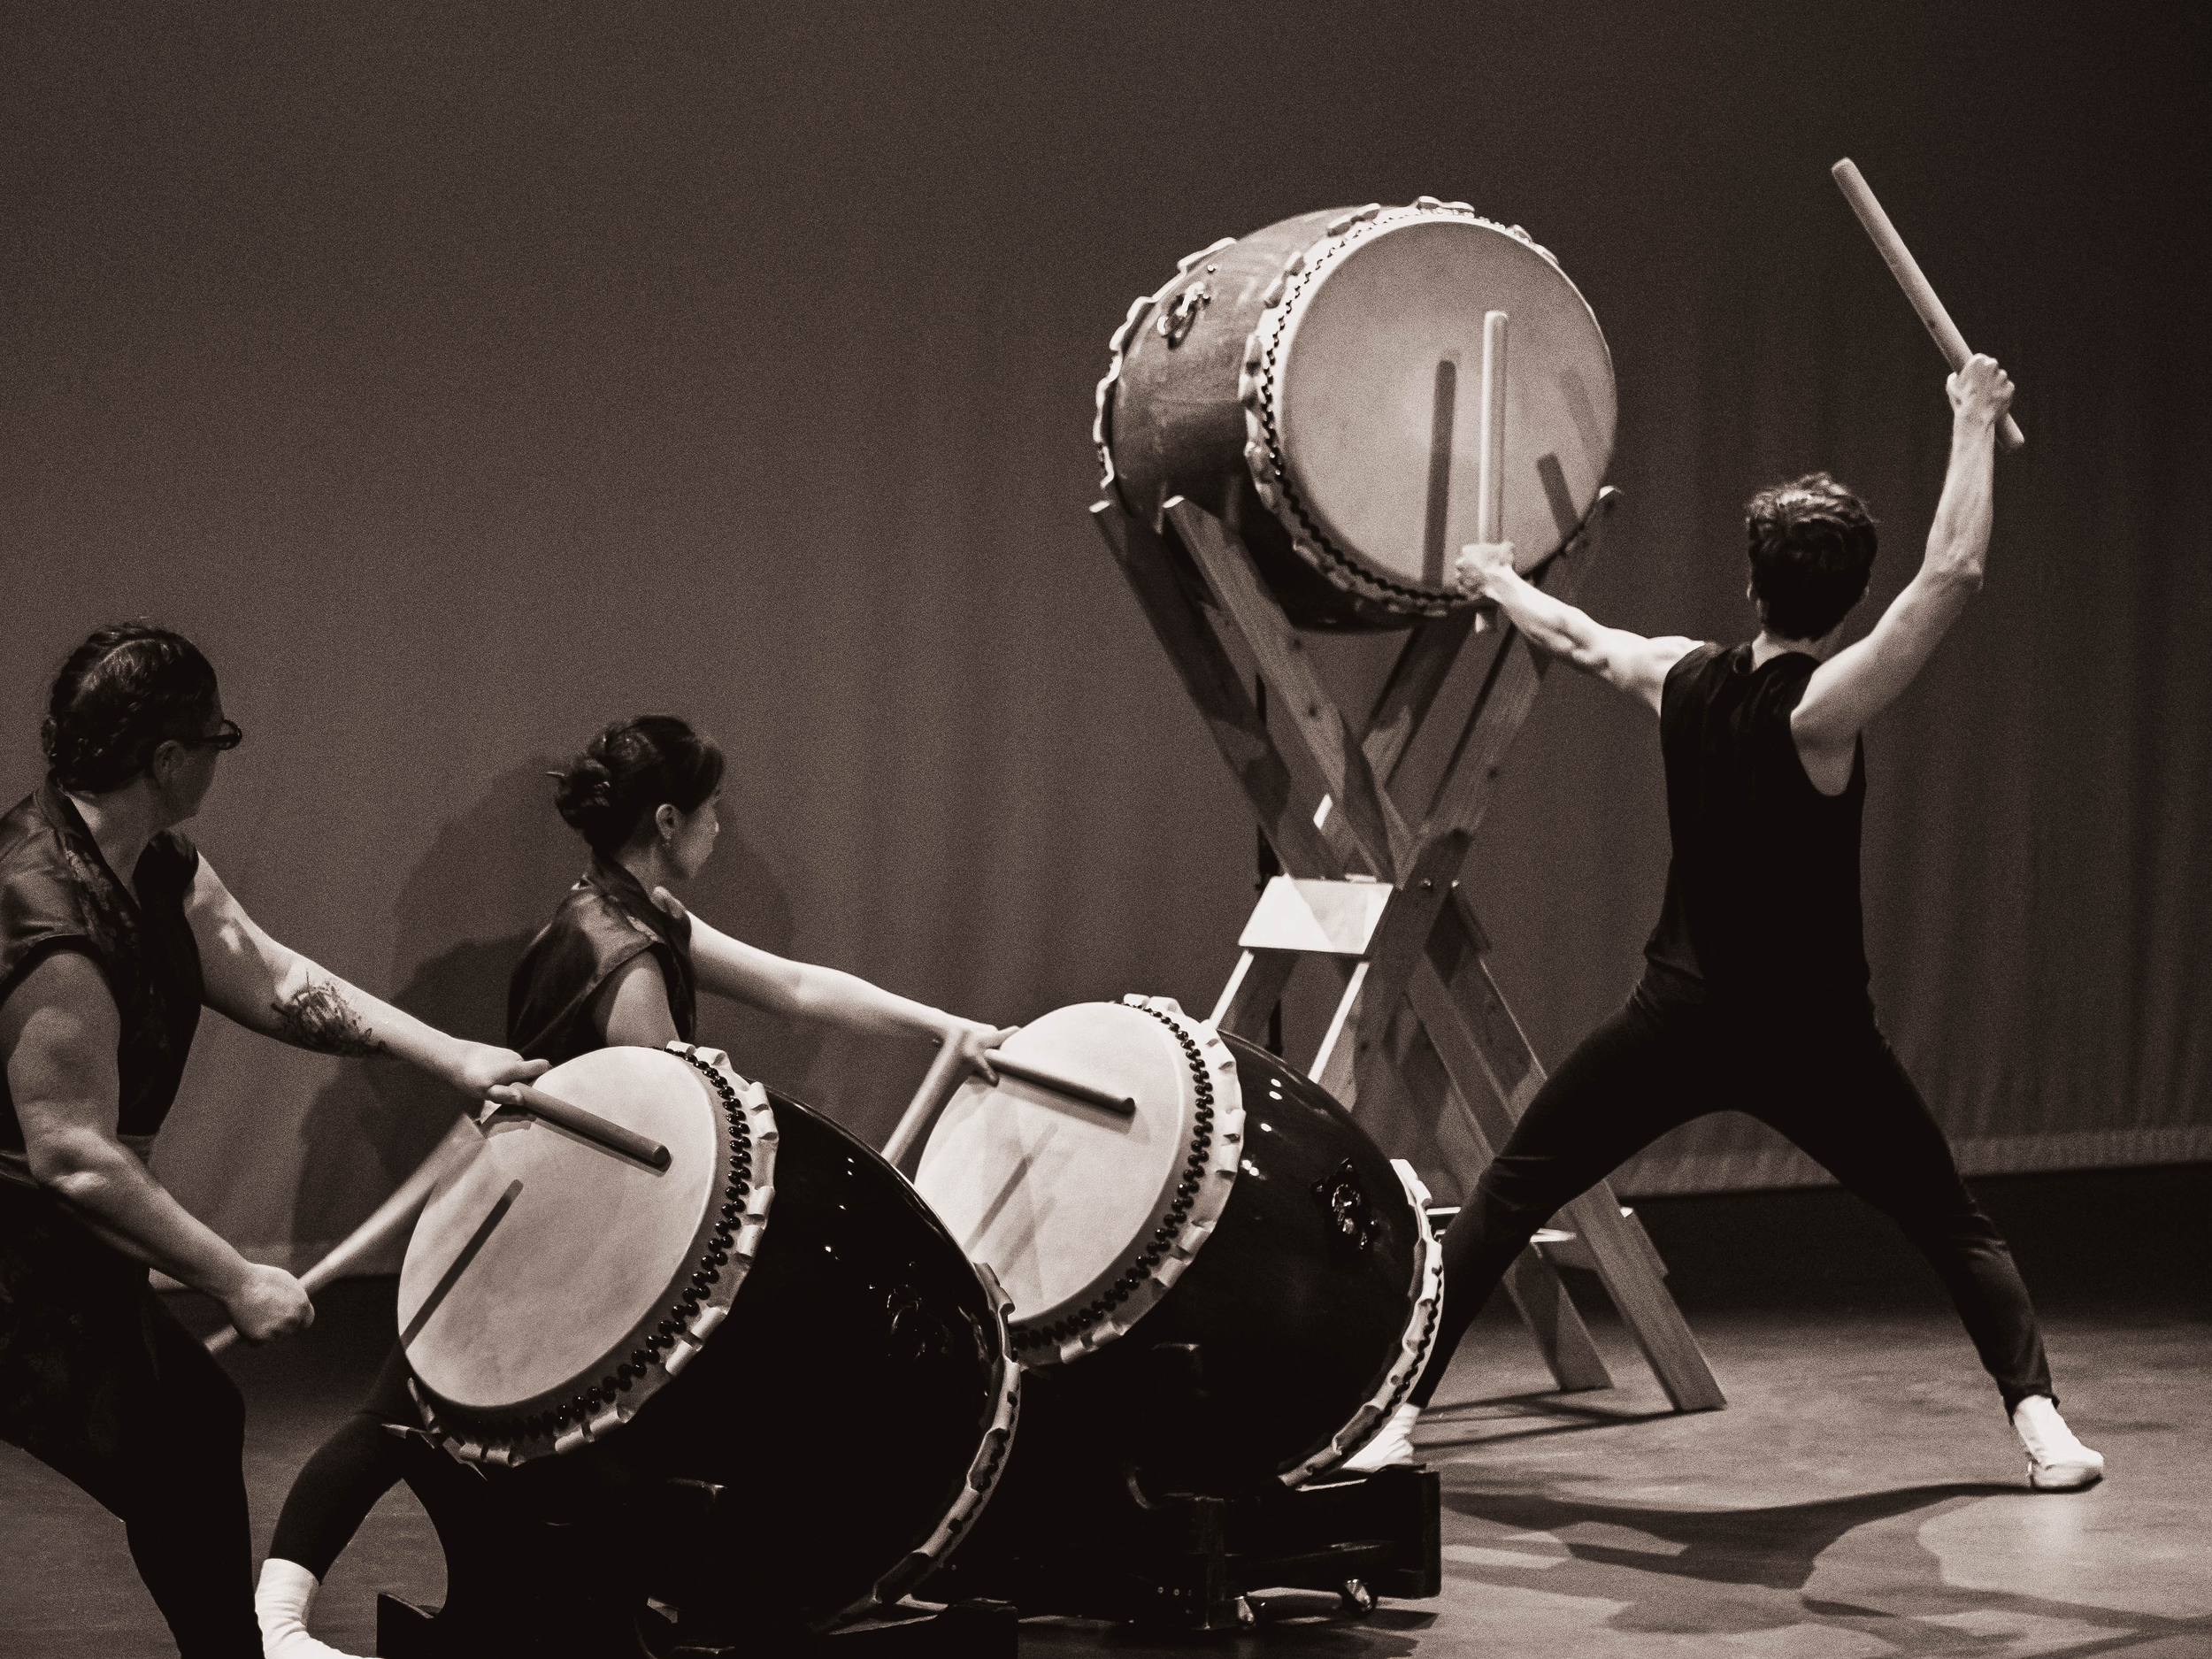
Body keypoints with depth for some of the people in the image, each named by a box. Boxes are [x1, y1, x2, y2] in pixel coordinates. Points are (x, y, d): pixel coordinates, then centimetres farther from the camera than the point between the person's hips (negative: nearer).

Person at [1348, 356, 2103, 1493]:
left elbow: (1582, 640, 20)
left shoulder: (1680, 680, -1)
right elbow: (1953, 573, -21)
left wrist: (1497, 583, 40)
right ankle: (2037, 1419, -5)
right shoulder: (1822, 707, -16)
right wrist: (1974, 422, -11)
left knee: (1506, 1199, 13)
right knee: (1954, 1228, 11)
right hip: (1813, 1035, -3)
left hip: (1679, 1017, 3)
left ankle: (1398, 1417, 7)